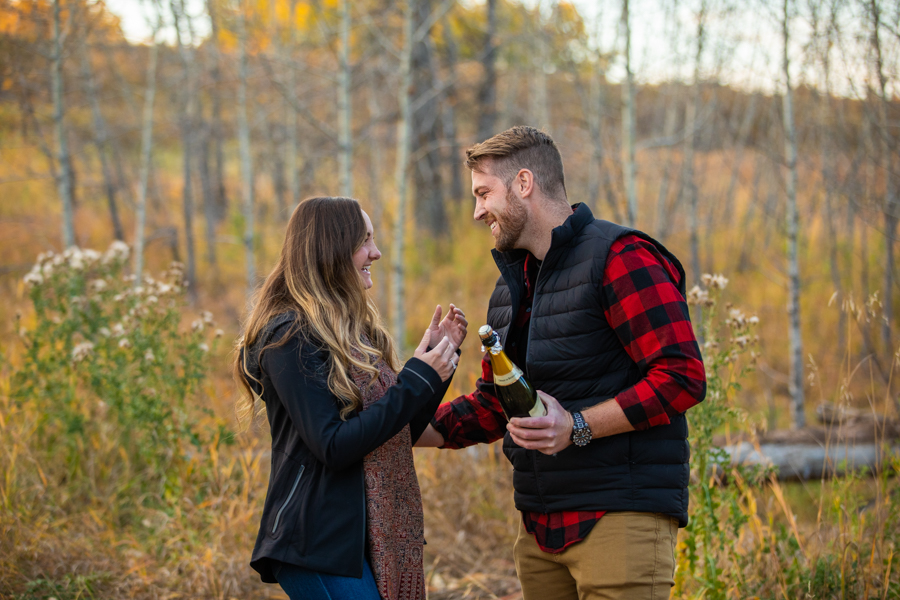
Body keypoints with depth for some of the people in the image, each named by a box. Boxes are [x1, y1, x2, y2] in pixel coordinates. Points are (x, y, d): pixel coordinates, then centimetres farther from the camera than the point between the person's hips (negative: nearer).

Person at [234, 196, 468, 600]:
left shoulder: (352, 332, 15)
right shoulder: (289, 336, -12)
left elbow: (400, 434, 17)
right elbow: (333, 446, -20)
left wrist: (436, 356, 9)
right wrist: (416, 380, -17)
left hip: (374, 536, 9)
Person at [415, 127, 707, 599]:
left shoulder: (619, 256, -9)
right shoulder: (511, 284, 20)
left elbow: (683, 376, -17)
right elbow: (491, 405, 25)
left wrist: (577, 427, -21)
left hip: (621, 518, -8)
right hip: (540, 524, 8)